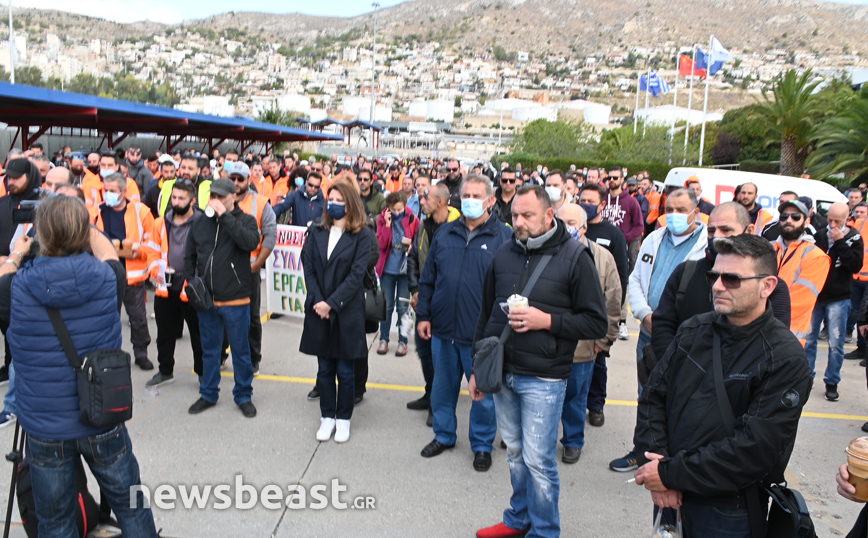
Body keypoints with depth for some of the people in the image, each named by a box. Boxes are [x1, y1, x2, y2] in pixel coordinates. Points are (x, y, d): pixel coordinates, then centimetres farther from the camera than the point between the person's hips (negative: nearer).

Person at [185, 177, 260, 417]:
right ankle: (208, 394, 32)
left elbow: (251, 242, -26)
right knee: (209, 350, 17)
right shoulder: (201, 223, 8)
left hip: (236, 300, -4)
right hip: (206, 299, 4)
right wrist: (190, 281, 2)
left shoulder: (245, 220, -3)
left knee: (241, 351, 8)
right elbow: (190, 256, 17)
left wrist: (225, 215, -22)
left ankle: (244, 396, 23)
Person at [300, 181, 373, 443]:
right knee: (325, 369, 11)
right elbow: (308, 268, 2)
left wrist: (331, 303, -15)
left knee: (345, 370, 6)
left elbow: (356, 274, -11)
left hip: (347, 311, -3)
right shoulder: (316, 231, 6)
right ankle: (327, 417, 26)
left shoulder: (362, 234, -5)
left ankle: (343, 418, 23)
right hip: (319, 310, 3)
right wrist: (318, 301, -10)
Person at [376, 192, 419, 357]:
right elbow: (380, 244, -11)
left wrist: (411, 245, -17)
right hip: (387, 269, 1)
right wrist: (387, 225, -19)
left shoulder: (412, 220, -6)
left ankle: (402, 341, 16)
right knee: (387, 306, 9)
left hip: (405, 269, -1)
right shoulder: (383, 219, -4)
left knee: (403, 307, 5)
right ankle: (384, 339, 22)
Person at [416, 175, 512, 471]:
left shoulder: (504, 237, -4)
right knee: (443, 387, 18)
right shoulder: (444, 233, 8)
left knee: (484, 392, 9)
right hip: (443, 329, 4)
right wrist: (423, 315, 6)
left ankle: (482, 445, 29)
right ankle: (444, 435, 38)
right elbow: (428, 278, 12)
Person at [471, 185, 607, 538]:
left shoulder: (574, 257, -7)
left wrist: (546, 320, -19)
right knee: (514, 452, 16)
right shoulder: (504, 254, 6)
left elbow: (597, 323, -8)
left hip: (542, 378, -4)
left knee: (538, 460, 2)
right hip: (502, 372, 5)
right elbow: (486, 313, 14)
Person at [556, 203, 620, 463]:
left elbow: (612, 305, 1)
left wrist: (602, 341, 0)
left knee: (576, 397, 15)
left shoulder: (602, 258, -2)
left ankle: (573, 441, 35)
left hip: (582, 345, 0)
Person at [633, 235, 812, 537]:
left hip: (730, 513, -4)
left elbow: (755, 448, -21)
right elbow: (654, 396, 1)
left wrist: (672, 473, -20)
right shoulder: (694, 330, 0)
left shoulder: (786, 359, -14)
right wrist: (656, 463, -12)